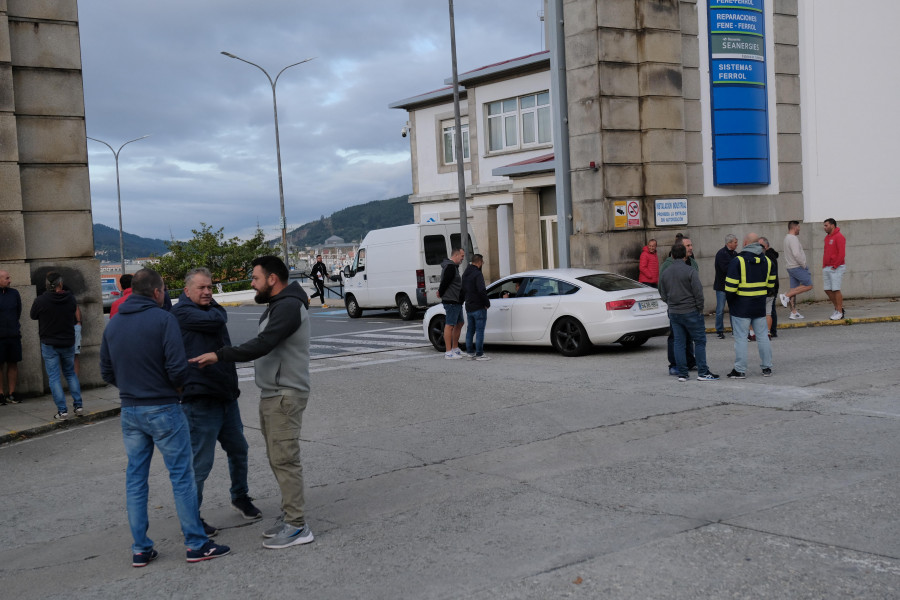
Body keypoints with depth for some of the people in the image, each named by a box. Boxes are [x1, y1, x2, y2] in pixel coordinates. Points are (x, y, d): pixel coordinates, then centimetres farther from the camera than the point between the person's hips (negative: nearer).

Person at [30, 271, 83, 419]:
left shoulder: (40, 301, -14)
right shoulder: (70, 298, -6)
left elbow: (33, 316, 2)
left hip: (49, 344, -3)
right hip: (68, 342, 3)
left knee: (54, 377, 2)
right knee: (71, 374, 19)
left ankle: (62, 410, -1)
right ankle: (78, 405, 14)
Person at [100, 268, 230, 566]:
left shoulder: (113, 324, 6)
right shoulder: (163, 319, -13)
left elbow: (106, 372, 10)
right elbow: (177, 367, -19)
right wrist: (177, 386, 1)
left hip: (129, 411, 6)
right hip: (163, 410, -6)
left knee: (135, 479, 12)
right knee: (181, 476, 2)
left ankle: (140, 548, 16)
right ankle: (196, 544, 7)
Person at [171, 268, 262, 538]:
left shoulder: (211, 311, 17)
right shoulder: (182, 313, -10)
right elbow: (216, 320, -22)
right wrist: (212, 308, 0)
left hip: (225, 398, 9)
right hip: (200, 401, -9)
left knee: (238, 449, 20)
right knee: (201, 462, -3)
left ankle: (240, 497, 40)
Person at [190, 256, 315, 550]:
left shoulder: (288, 306, -17)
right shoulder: (278, 306, 17)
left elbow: (262, 345, -27)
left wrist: (219, 355, -24)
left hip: (285, 395, -11)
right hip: (272, 394, 11)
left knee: (285, 459, -9)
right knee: (278, 458, 13)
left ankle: (297, 526, -4)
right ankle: (289, 516, 21)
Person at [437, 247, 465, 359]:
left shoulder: (453, 266, 19)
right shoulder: (450, 267, -17)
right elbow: (445, 282, -20)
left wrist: (440, 293, 13)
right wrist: (441, 293, -7)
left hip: (457, 302, 11)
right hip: (451, 302, -11)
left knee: (459, 324, 17)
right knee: (449, 325, -8)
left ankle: (455, 349, 25)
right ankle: (449, 352, -6)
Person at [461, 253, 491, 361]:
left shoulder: (465, 274, 12)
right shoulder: (477, 274, -17)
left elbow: (463, 290, 20)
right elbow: (482, 290, -26)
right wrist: (487, 303, -15)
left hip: (469, 307, 9)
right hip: (479, 307, -9)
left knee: (470, 330, 16)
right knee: (479, 331, -5)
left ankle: (470, 352, 22)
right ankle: (479, 354, -5)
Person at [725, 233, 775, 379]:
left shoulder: (738, 260, -13)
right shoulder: (767, 260, 7)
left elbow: (730, 286, -14)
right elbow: (771, 284, 13)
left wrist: (729, 298, 2)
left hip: (741, 306, -5)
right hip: (760, 306, 5)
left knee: (741, 337, -2)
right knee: (762, 336, 12)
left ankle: (740, 370, 0)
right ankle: (767, 368, 16)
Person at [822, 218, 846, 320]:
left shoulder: (839, 236, -10)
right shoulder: (827, 237, 16)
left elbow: (841, 253, -16)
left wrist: (835, 266, -16)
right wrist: (824, 266, 12)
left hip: (836, 268, -8)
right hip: (826, 268, 8)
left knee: (836, 290, -8)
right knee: (827, 290, 7)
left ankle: (840, 312, -2)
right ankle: (837, 308, 19)